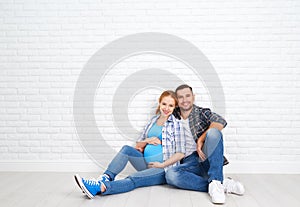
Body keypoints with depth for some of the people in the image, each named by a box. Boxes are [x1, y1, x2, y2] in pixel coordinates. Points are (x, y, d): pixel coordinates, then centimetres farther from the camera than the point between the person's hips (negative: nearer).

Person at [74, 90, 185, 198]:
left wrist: (162, 165, -15)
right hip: (146, 164, 6)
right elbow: (138, 145, 15)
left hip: (163, 169, -6)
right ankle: (104, 178, -32)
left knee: (133, 179, -31)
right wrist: (147, 141, -6)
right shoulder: (153, 121, 13)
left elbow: (180, 153, -7)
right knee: (126, 149, -19)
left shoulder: (176, 124, -4)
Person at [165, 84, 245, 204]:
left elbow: (221, 122, -12)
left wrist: (201, 139, -16)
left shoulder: (202, 112, 8)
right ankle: (224, 185, -28)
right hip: (189, 162, 2)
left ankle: (215, 182, -32)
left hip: (207, 159, -1)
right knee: (170, 175, -32)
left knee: (213, 132, -30)